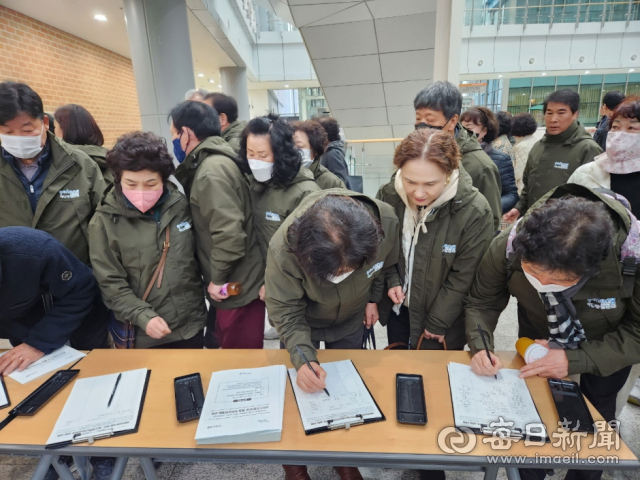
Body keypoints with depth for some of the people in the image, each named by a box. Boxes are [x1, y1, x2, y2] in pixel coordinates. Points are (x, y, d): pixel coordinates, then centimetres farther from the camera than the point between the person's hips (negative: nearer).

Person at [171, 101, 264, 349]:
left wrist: (217, 278, -15)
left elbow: (229, 234, -28)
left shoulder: (211, 171, -20)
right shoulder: (211, 163, 11)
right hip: (238, 284, 10)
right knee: (236, 354, 25)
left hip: (236, 287, -10)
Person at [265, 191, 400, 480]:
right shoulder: (284, 250, -41)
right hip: (304, 320, -2)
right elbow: (286, 312, -26)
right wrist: (302, 357, -39)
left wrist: (373, 297, 0)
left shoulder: (387, 222, -33)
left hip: (351, 319, 3)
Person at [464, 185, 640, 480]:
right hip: (538, 343, 1)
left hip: (608, 347, 0)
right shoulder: (507, 248, -35)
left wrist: (576, 360, -33)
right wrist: (480, 347, -36)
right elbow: (481, 303, -18)